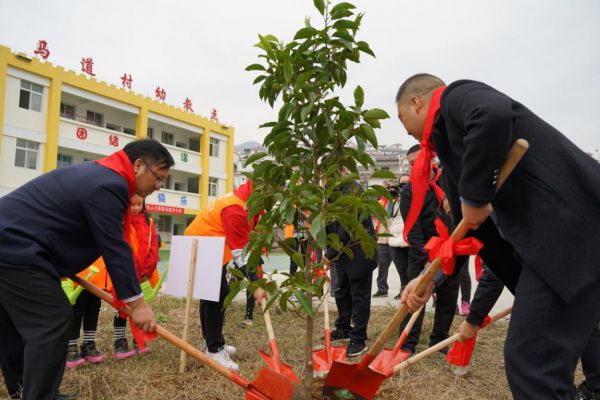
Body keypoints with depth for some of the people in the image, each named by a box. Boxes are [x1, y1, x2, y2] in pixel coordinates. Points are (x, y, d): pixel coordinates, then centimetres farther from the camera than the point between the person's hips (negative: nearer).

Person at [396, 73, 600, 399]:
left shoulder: (457, 95, -4)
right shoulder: (450, 137, 22)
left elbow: (494, 114, -31)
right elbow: (467, 225, 21)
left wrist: (474, 198, -19)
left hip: (570, 228, -10)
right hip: (556, 233, 10)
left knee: (531, 360, -8)